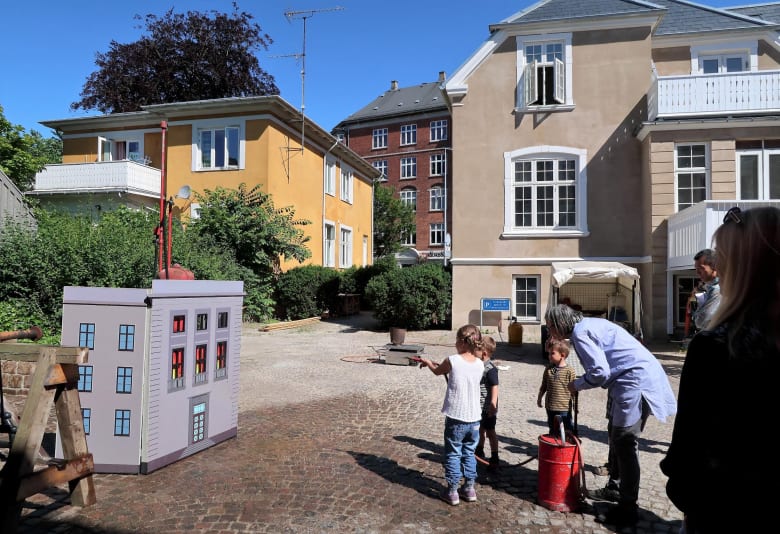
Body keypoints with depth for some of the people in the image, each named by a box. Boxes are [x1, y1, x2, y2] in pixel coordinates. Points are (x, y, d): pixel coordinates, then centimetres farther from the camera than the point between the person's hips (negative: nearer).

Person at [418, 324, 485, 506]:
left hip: (456, 418, -4)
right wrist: (436, 364, 22)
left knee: (453, 455, 10)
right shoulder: (480, 364, -1)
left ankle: (452, 491, 17)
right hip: (474, 418, 4)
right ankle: (469, 489, 28)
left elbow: (437, 371, 5)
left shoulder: (452, 361, -15)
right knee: (469, 453, 20)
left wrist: (427, 362, 26)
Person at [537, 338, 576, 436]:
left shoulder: (569, 371, -12)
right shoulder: (548, 369, 2)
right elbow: (544, 386, 12)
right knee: (553, 430, 18)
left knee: (567, 430, 4)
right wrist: (539, 398, 17)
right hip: (550, 406, 5)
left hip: (564, 407, -5)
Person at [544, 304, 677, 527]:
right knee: (617, 436, 20)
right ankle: (617, 484, 35)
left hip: (636, 382, -10)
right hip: (641, 378, 10)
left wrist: (577, 384, -2)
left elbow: (600, 372, -19)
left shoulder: (580, 332, -12)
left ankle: (627, 509, 2)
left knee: (624, 443, -5)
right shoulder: (589, 323, 17)